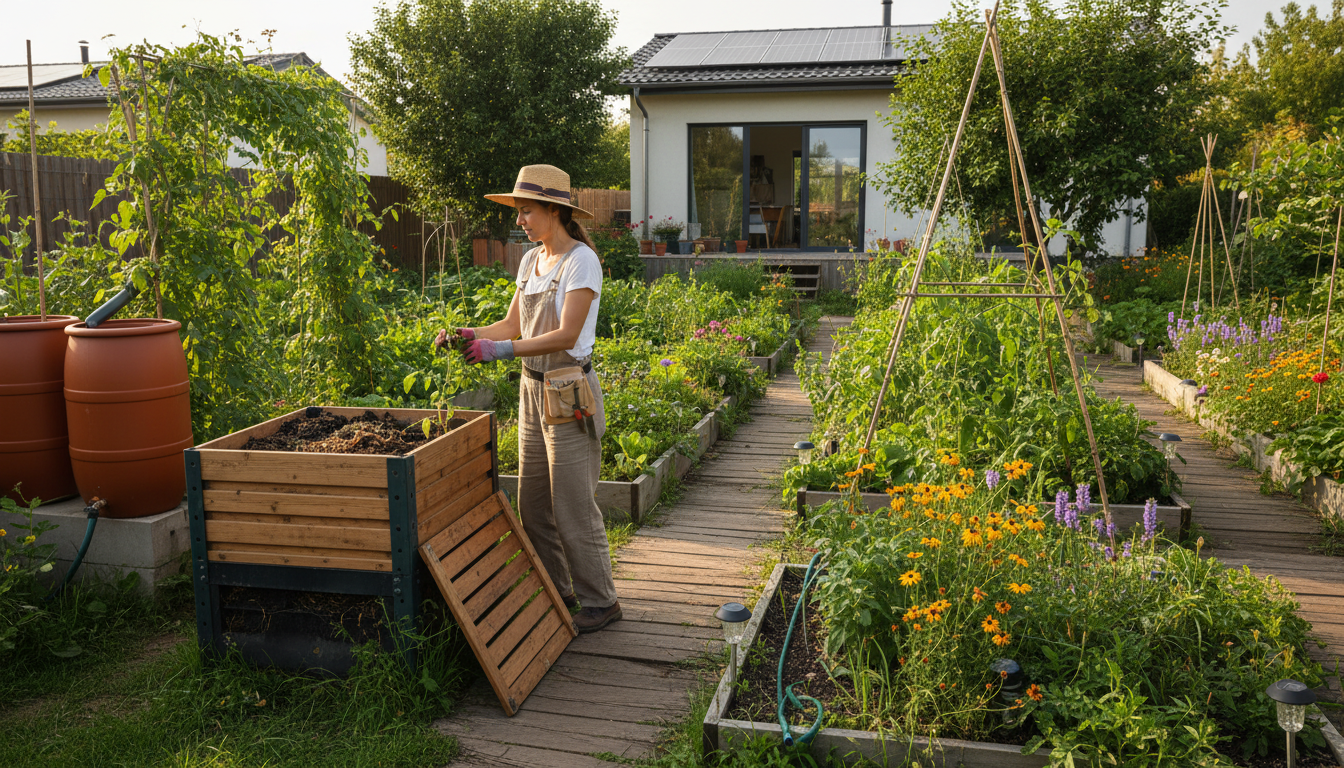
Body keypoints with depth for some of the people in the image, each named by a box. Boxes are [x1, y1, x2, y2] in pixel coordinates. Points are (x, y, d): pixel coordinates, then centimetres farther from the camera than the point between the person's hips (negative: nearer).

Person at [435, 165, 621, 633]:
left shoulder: (581, 261, -13)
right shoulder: (531, 261, 11)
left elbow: (566, 336, -22)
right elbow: (513, 325, 14)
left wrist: (501, 350, -28)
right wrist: (468, 334, -3)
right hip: (532, 388, 8)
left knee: (573, 506, -2)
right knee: (533, 503, 13)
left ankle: (600, 600, 13)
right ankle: (556, 589, 28)